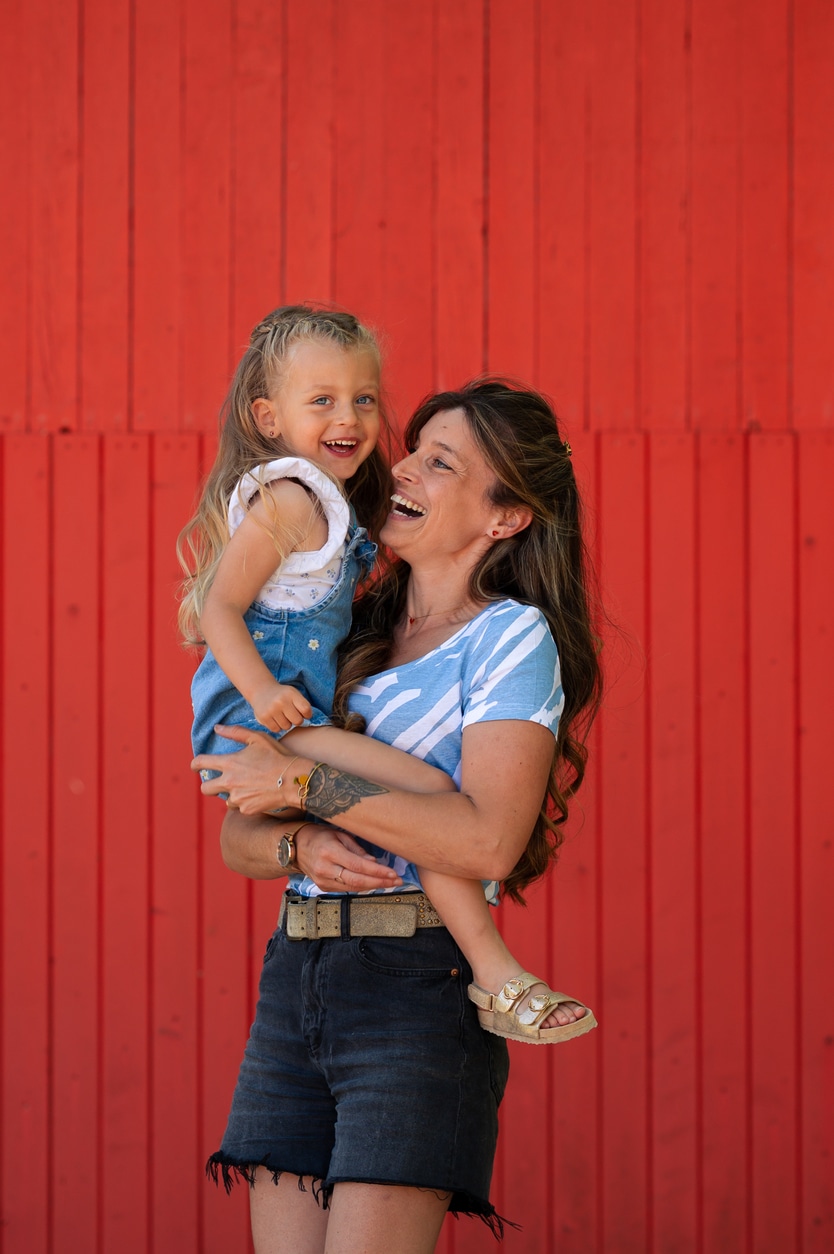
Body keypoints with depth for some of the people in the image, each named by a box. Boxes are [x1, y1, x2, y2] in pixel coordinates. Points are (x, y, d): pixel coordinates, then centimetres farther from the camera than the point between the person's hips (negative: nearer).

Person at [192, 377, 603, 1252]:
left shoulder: (511, 637, -2)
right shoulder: (347, 635, 17)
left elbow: (488, 841, -17)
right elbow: (238, 836, 16)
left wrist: (304, 785, -13)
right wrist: (301, 848, -8)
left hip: (418, 989, -6)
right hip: (294, 979, 6)